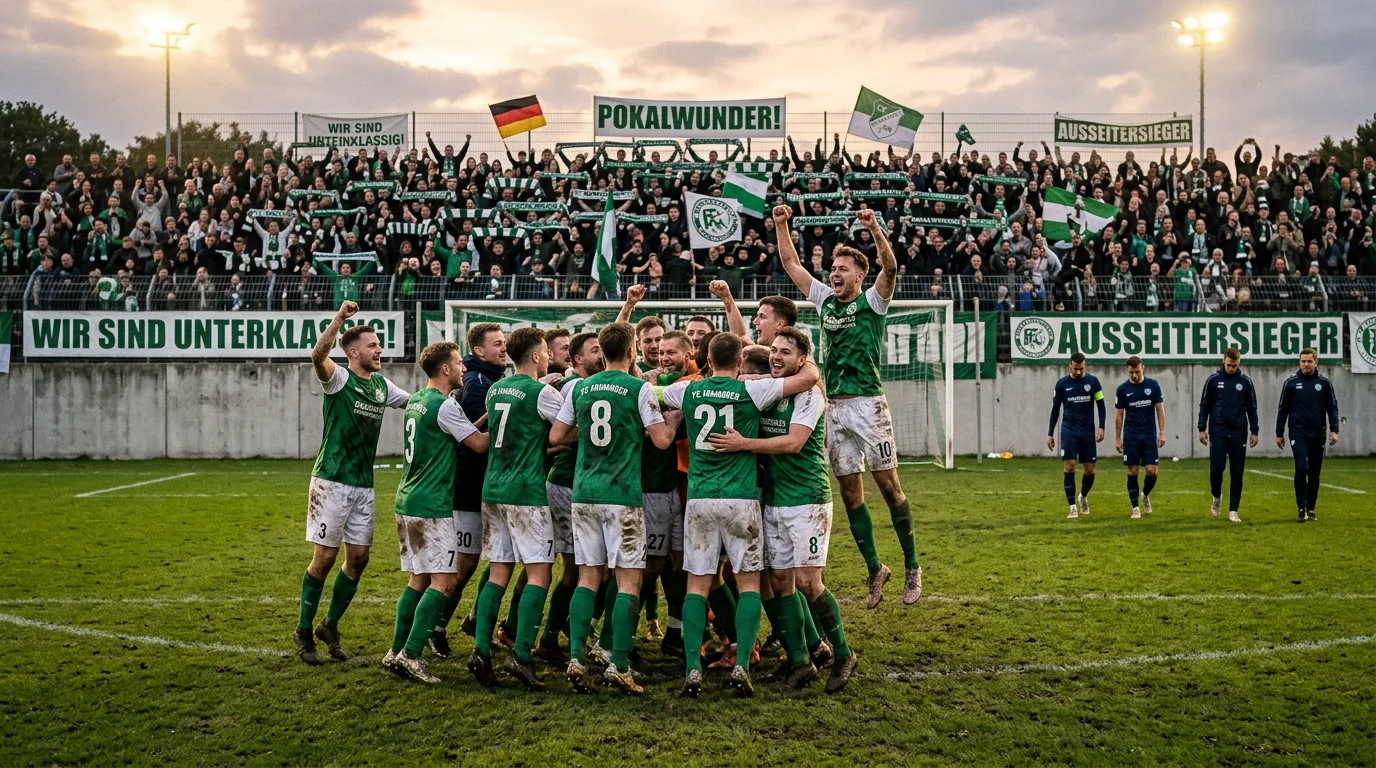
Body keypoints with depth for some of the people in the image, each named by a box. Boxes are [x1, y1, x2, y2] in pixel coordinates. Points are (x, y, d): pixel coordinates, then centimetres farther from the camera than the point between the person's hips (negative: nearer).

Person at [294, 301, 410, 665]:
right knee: (325, 557, -2)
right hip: (332, 481, -6)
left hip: (363, 485, 6)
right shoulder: (339, 378, -8)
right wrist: (339, 318, -37)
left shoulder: (382, 385, 11)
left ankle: (330, 626, 22)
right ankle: (303, 632, 12)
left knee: (359, 557, 6)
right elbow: (317, 355, -29)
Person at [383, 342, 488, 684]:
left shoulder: (416, 400, 15)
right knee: (444, 580, -7)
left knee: (418, 579, 13)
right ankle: (411, 655, -12)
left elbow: (464, 431, 21)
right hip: (431, 505, -9)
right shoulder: (444, 405, -13)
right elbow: (479, 443, -10)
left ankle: (396, 652, 14)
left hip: (407, 501, 9)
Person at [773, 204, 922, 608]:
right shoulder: (825, 300, 15)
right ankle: (875, 568, 15)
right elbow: (791, 263, 19)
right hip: (834, 407, 5)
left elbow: (890, 267, -17)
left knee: (888, 485, -4)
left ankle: (912, 565, 6)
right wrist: (781, 225, 9)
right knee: (850, 492, 5)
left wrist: (875, 228, -29)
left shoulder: (872, 301, 1)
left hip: (867, 403, -5)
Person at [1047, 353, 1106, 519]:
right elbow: (1055, 409, 7)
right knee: (1069, 466, -12)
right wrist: (1050, 433, 5)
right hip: (1069, 430, -1)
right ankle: (1073, 507, -7)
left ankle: (1083, 497, 33)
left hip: (1088, 431, 1)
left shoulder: (1093, 381, 0)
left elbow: (1100, 406, 5)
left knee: (1090, 469, 4)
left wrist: (1101, 427, -7)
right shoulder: (1062, 383, 0)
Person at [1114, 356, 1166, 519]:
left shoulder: (1153, 385, -1)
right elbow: (1119, 414, 4)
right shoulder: (1122, 389, -1)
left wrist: (1162, 433, -5)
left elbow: (1160, 409, 2)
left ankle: (1146, 495, 25)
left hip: (1150, 435, 0)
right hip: (1131, 436, 0)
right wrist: (1117, 438, 3)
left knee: (1152, 471, -5)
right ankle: (1135, 507, 7)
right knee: (1133, 471, -1)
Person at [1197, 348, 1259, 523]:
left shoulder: (1246, 381, 2)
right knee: (1216, 468, -9)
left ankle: (1233, 511, 8)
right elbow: (1204, 405, 4)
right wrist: (1202, 429, -1)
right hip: (1217, 432, -1)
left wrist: (1254, 432, 4)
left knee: (1237, 473, 2)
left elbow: (1251, 408, 7)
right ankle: (1217, 496, 21)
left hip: (1239, 433, 1)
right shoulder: (1213, 379, 0)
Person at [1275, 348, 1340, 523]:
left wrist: (1334, 430, -9)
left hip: (1318, 435, 2)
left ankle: (1310, 509, 17)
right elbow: (1283, 409, 6)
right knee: (1301, 468, -15)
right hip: (1298, 434, -2)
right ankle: (1302, 508, -8)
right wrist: (1279, 433, 5)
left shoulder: (1325, 382, 3)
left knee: (1314, 473, 7)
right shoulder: (1291, 382, 0)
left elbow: (1332, 407, 3)